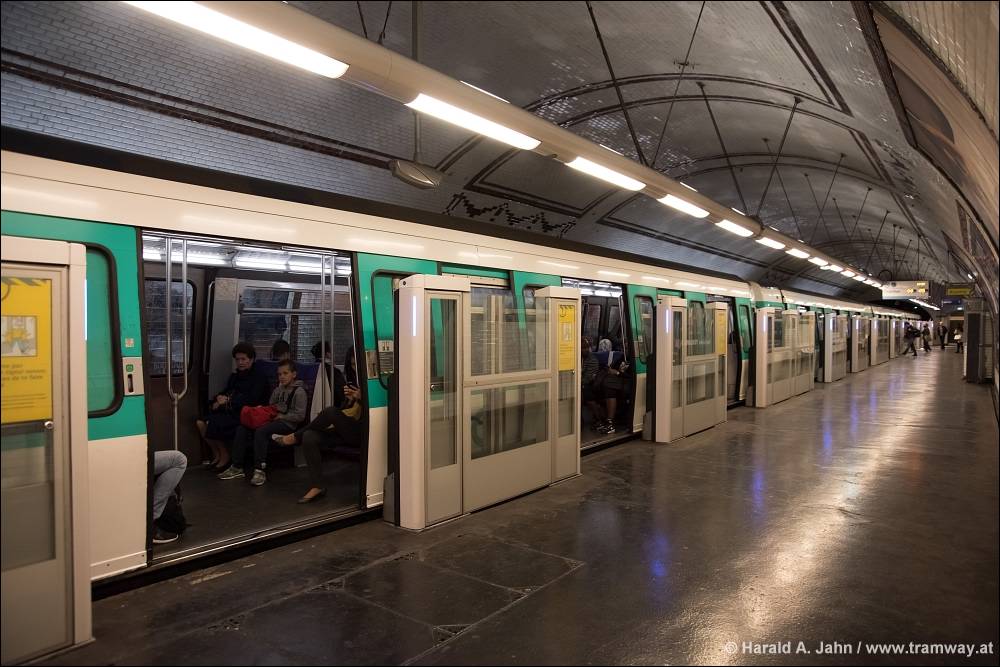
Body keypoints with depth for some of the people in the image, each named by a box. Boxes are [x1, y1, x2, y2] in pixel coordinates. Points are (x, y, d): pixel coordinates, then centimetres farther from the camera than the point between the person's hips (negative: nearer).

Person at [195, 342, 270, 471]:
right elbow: (224, 392, 20)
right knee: (201, 422, -15)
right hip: (228, 412, 7)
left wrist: (229, 401, -12)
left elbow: (252, 399, -13)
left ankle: (224, 456, -5)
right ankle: (216, 454, 1)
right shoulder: (234, 376, 22)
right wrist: (218, 401, -4)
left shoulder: (259, 378, -2)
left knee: (212, 423, -25)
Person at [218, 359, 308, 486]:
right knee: (242, 428, -7)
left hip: (288, 424, -8)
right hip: (274, 420, 9)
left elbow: (300, 416, -13)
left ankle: (260, 471, -31)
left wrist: (281, 416, -13)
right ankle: (236, 467, -5)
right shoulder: (277, 390, 19)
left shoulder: (299, 391, -6)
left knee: (261, 431, -33)